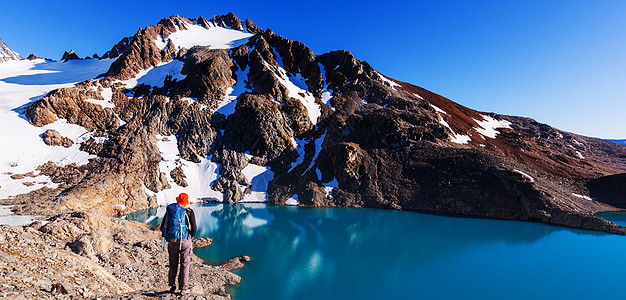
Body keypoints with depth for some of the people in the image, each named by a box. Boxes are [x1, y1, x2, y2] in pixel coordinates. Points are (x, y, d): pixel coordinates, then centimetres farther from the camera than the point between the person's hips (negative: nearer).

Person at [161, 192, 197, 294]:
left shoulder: (169, 210, 6)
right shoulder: (189, 211, -6)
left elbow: (162, 227, 9)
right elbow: (194, 228, -12)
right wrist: (192, 236, 7)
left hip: (171, 241, 3)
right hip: (185, 240, -3)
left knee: (173, 264, 18)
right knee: (184, 264, 7)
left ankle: (172, 286, 26)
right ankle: (183, 288, 11)